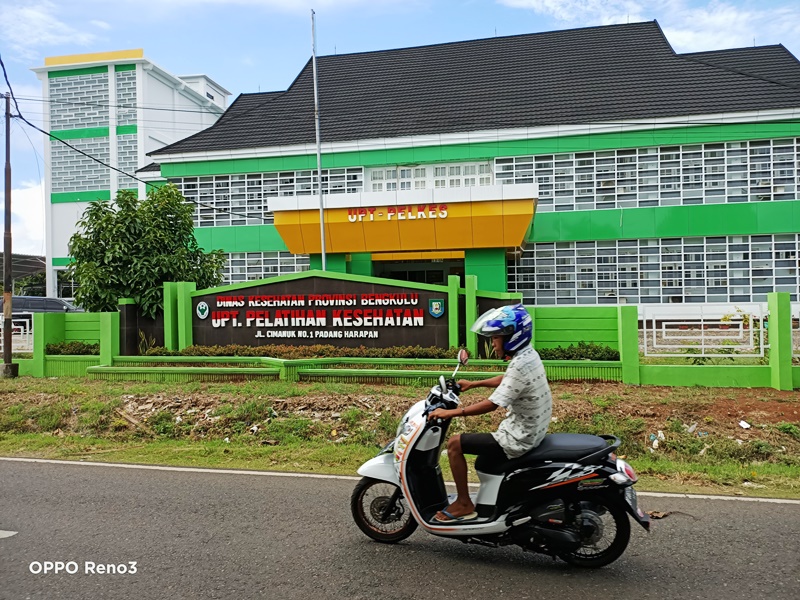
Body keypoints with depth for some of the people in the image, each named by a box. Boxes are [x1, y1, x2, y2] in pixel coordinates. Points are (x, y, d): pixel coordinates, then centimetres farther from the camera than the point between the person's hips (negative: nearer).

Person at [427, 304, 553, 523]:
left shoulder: (520, 366, -26)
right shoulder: (529, 355, 3)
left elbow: (492, 404, -27)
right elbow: (506, 380, 21)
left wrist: (450, 413, -22)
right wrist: (473, 384, 23)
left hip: (518, 440, -10)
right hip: (531, 432, 10)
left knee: (455, 444, -5)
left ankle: (464, 504, 6)